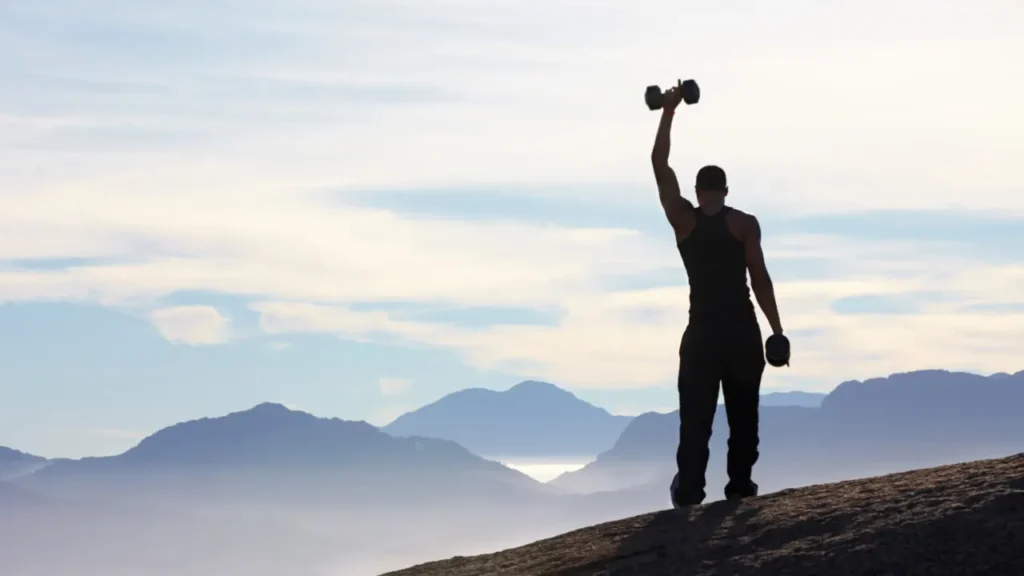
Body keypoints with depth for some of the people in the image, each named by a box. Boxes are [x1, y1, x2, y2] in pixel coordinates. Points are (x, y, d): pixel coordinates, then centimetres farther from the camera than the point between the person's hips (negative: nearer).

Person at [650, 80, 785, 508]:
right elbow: (760, 280, -8)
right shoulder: (744, 224, -4)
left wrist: (668, 112, 8)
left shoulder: (683, 220, -1)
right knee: (743, 412, 10)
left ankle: (690, 489, -1)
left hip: (702, 330, 0)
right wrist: (777, 331, -3)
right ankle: (740, 483, 10)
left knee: (696, 415, 3)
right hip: (741, 329, 0)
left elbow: (659, 165, 5)